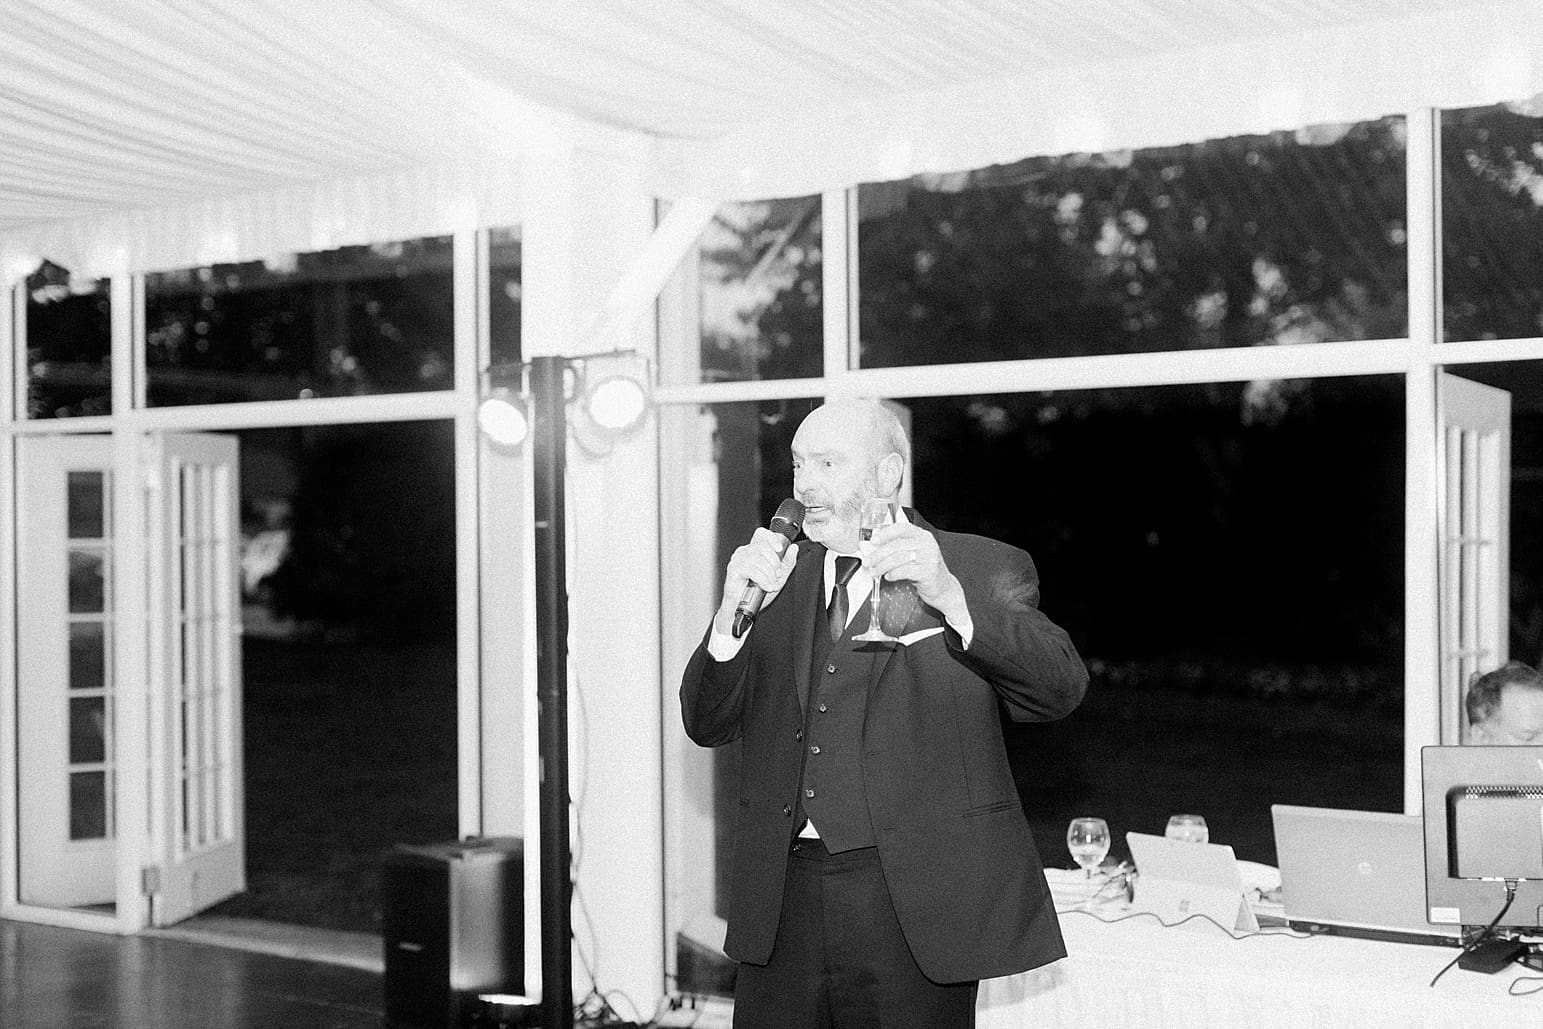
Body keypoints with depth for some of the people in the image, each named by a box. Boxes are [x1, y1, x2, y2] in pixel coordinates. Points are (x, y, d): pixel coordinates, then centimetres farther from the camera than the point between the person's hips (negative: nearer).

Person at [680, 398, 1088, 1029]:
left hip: (916, 902, -3)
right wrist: (732, 614, -9)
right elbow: (707, 725, 8)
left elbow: (1060, 690, -13)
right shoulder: (780, 576, 13)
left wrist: (950, 597, -25)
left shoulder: (982, 570, 1)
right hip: (784, 898, 4)